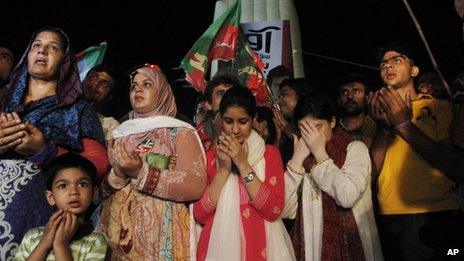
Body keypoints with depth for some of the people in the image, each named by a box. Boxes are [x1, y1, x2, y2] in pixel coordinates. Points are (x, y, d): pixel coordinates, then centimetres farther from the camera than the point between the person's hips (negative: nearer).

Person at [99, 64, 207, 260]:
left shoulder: (181, 133, -4)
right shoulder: (121, 135, 10)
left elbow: (196, 187, -17)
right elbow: (102, 191, 11)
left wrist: (141, 173, -22)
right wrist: (118, 175, -10)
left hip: (157, 238, -4)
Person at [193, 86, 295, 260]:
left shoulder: (270, 153, -3)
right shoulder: (210, 157, 1)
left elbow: (274, 211, -15)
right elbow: (199, 214, -7)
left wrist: (243, 164, -18)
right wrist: (223, 170, -15)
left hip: (259, 246, -1)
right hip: (219, 245, 1)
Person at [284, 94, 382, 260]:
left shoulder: (355, 149, -5)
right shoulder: (302, 157, 5)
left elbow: (347, 197, -24)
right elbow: (286, 211, -7)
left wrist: (320, 153, -15)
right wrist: (297, 159, -10)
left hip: (348, 247, -3)